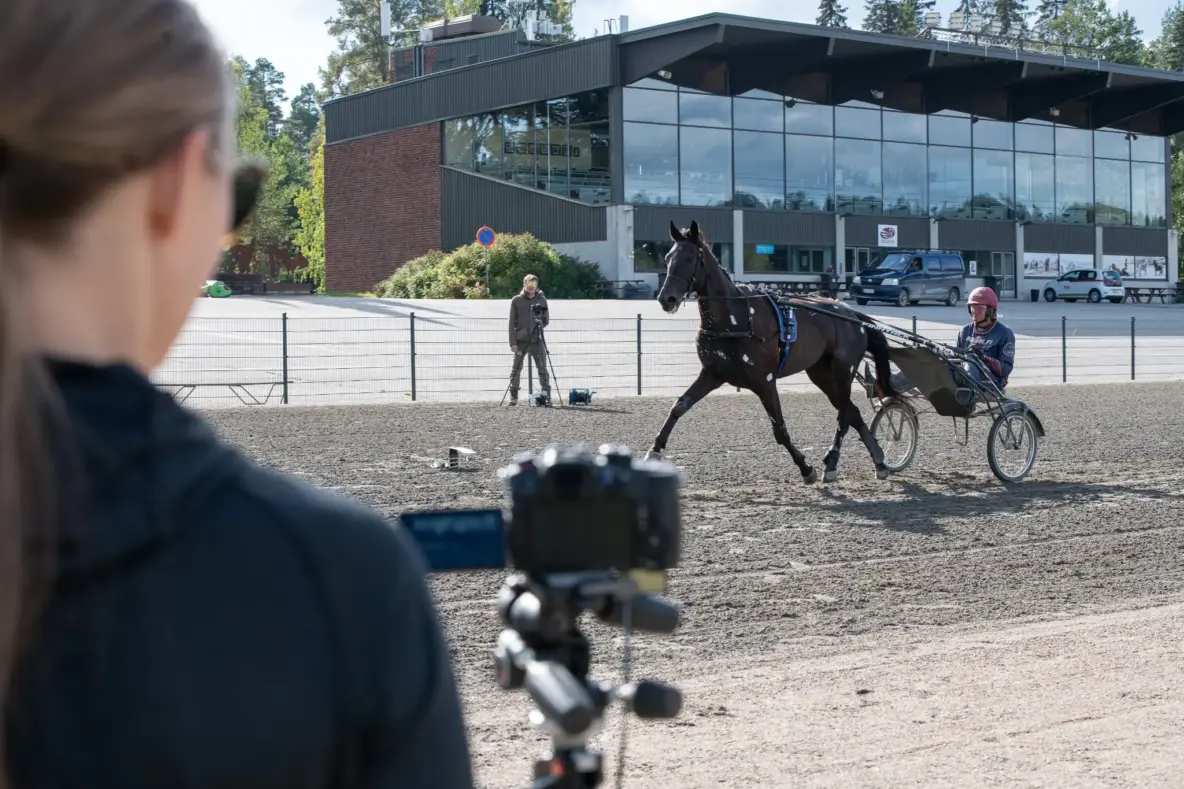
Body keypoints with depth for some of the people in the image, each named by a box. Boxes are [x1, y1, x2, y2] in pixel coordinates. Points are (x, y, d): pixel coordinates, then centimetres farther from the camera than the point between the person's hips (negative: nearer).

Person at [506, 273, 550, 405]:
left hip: (537, 340, 1)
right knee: (516, 369, -1)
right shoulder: (516, 300, 2)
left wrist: (539, 325, -10)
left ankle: (546, 395, 3)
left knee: (542, 369, -2)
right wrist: (513, 342, -7)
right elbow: (512, 323, 0)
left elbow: (546, 320, 12)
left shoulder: (541, 299, 7)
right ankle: (513, 397, 4)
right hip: (521, 341, -1)